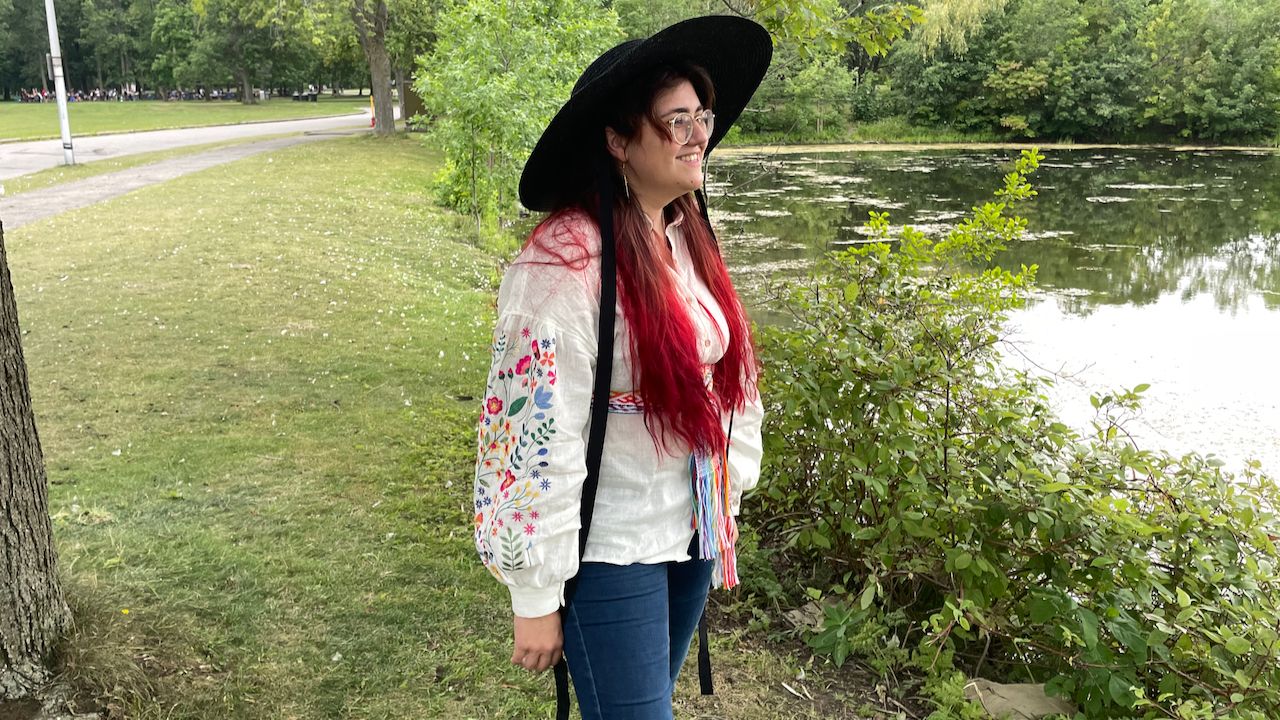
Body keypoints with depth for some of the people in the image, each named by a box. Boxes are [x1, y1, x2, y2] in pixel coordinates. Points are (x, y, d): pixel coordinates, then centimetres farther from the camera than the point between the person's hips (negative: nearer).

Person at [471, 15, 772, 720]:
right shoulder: (566, 262, -23)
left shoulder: (686, 238, 2)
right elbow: (538, 435, -22)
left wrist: (726, 501, 13)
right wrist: (536, 596, -16)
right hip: (608, 555, -7)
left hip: (692, 533, 7)